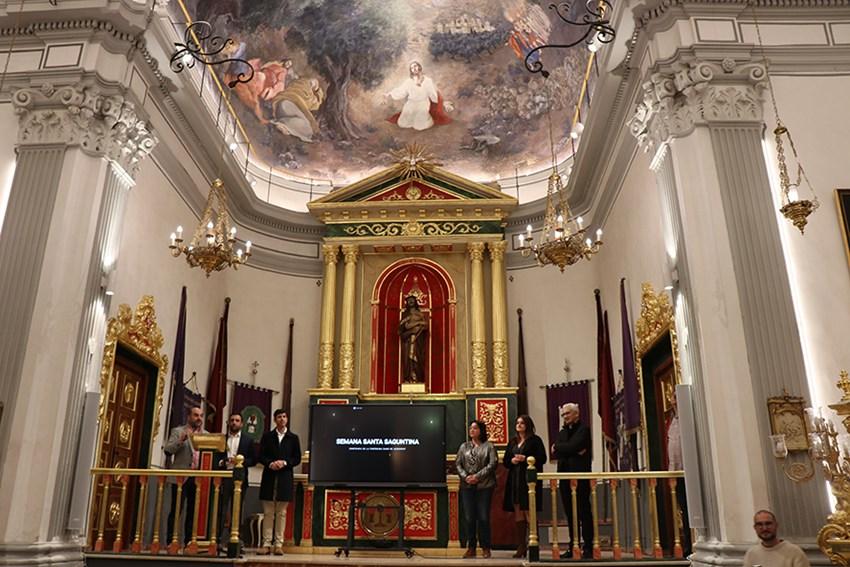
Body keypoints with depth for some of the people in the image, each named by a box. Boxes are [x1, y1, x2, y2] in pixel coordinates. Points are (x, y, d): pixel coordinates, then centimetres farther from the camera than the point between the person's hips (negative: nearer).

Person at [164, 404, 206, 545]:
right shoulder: (178, 431, 6)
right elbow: (167, 450, -6)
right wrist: (182, 440, -19)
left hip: (199, 478, 4)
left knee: (193, 512, 5)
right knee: (176, 510, -3)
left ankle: (189, 542, 10)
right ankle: (171, 542, 3)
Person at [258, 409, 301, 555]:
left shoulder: (293, 438, 7)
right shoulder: (267, 436, 8)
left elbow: (297, 459, 5)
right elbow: (261, 456, 5)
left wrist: (284, 463, -11)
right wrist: (270, 463, -13)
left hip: (285, 479, 0)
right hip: (269, 478, 0)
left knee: (281, 513, 2)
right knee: (268, 513, 2)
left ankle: (279, 544, 6)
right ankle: (266, 544, 7)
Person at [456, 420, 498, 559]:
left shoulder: (488, 446, 5)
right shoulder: (464, 446, 15)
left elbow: (492, 464, -6)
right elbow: (458, 464, 9)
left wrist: (478, 476, -13)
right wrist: (465, 476, -8)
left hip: (484, 486, -3)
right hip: (467, 486, 3)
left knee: (483, 517, -1)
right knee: (469, 517, 3)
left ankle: (485, 548, 9)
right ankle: (471, 548, 12)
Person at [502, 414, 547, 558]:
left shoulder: (535, 440, 1)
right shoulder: (513, 442, 18)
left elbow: (542, 458, -6)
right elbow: (505, 461, 18)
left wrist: (525, 459, -15)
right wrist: (512, 460, -3)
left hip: (529, 480, -5)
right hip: (514, 480, 6)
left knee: (528, 513, -8)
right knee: (517, 513, 5)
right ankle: (522, 546, 10)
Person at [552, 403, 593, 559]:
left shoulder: (584, 429, -1)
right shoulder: (562, 432, 19)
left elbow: (572, 446, -16)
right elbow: (555, 453, 4)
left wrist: (559, 447, 0)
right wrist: (572, 451, -10)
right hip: (565, 477, 6)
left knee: (584, 512, -4)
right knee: (570, 513, 8)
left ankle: (588, 547, -1)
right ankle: (573, 547, 13)